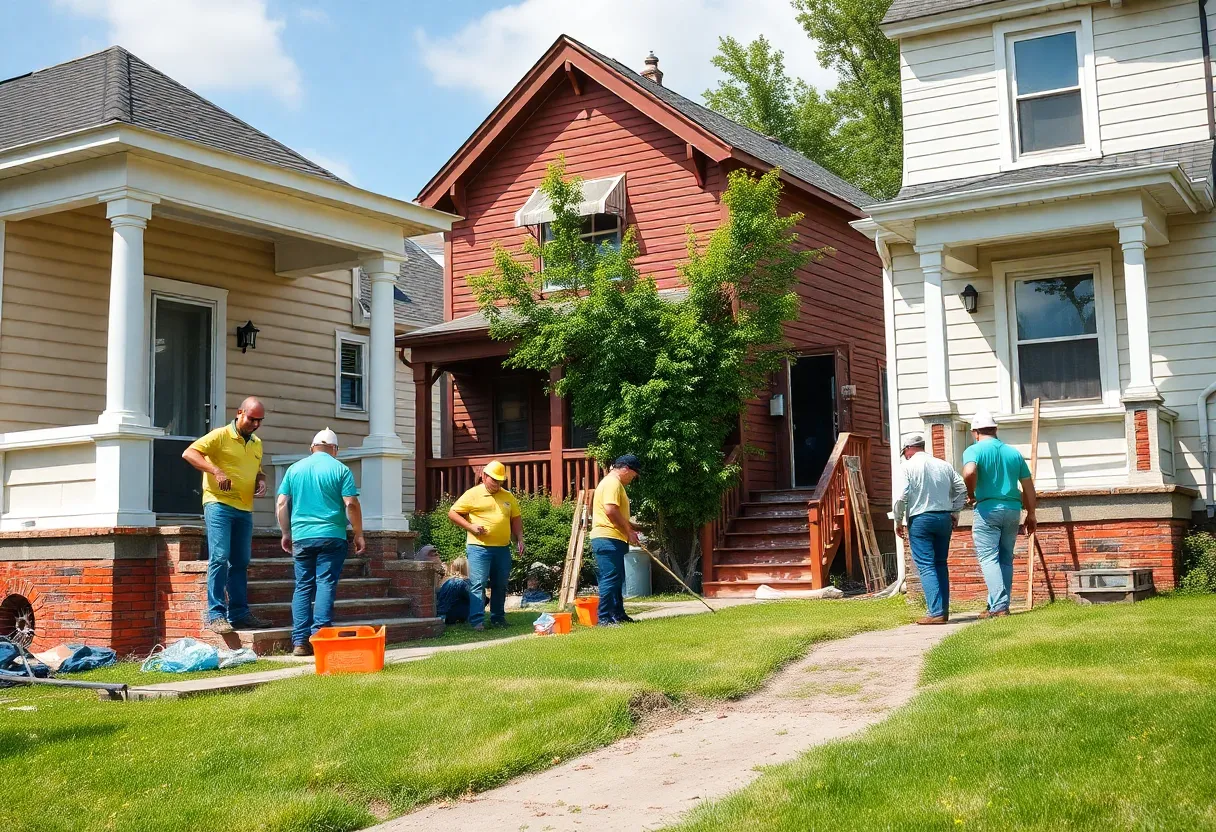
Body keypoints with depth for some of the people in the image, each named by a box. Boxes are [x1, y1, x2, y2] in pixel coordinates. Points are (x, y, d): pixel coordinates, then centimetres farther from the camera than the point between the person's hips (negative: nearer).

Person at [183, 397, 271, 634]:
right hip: (219, 505, -7)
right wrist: (216, 471, -24)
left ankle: (239, 613, 17)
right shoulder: (220, 436, -5)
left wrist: (261, 480, 8)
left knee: (240, 563, 11)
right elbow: (189, 453, -13)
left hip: (245, 509, 7)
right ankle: (215, 615, -11)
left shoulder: (257, 444, 17)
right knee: (219, 558, -13)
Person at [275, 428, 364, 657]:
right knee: (326, 584, -3)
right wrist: (359, 535, 2)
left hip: (301, 537, 3)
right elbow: (351, 504, -6)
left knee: (303, 587, 7)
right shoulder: (340, 470, 1)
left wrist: (286, 533, 19)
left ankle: (300, 642, 3)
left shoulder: (294, 469, 11)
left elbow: (281, 504, 9)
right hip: (331, 535, -3)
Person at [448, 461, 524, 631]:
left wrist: (519, 539, 8)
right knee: (478, 584, -11)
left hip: (503, 549, 5)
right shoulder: (472, 494, -1)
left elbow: (516, 520, 21)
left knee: (500, 585, 11)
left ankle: (498, 618, 22)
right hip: (479, 548, -5)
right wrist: (470, 526, -11)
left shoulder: (508, 497, 14)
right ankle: (477, 621, -12)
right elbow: (452, 513, 0)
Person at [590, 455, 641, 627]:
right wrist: (628, 532, -15)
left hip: (612, 540, 11)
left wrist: (629, 527, 21)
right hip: (608, 539, -11)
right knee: (610, 579, -12)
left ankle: (618, 614, 24)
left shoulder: (614, 483, 22)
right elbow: (610, 510, -23)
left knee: (617, 579, 16)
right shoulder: (613, 483, -12)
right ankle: (604, 618, -12)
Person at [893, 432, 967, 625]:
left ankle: (936, 613, -12)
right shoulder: (944, 465, 9)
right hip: (944, 518, 5)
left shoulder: (906, 467, -6)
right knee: (941, 564, 15)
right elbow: (961, 489, 10)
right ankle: (944, 610, 16)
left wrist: (898, 521, -3)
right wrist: (955, 512, 18)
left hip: (919, 519, -5)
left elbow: (901, 496, -14)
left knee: (926, 566, -4)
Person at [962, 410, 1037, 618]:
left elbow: (969, 472, -24)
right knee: (1006, 559, 13)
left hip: (988, 509, -5)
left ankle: (998, 606, -15)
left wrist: (971, 493, -6)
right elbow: (1028, 486, 14)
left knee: (988, 558, -5)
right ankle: (1001, 604, 14)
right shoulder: (1014, 452, 13)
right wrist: (1031, 515, 20)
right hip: (1013, 509, 5)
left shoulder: (974, 450, -3)